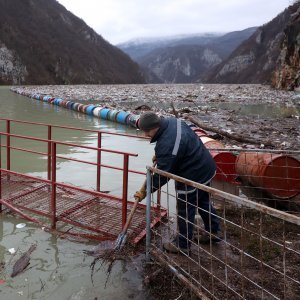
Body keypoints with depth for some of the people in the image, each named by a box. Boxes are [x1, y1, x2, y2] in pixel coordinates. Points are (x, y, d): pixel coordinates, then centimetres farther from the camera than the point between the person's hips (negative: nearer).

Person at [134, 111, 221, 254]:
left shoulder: (166, 145, -33)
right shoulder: (172, 121, -5)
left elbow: (162, 175, -25)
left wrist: (145, 191, -14)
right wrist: (159, 156, 11)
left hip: (192, 177, -10)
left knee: (185, 211, 8)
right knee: (203, 201, 26)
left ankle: (182, 244, 25)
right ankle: (213, 232, 43)